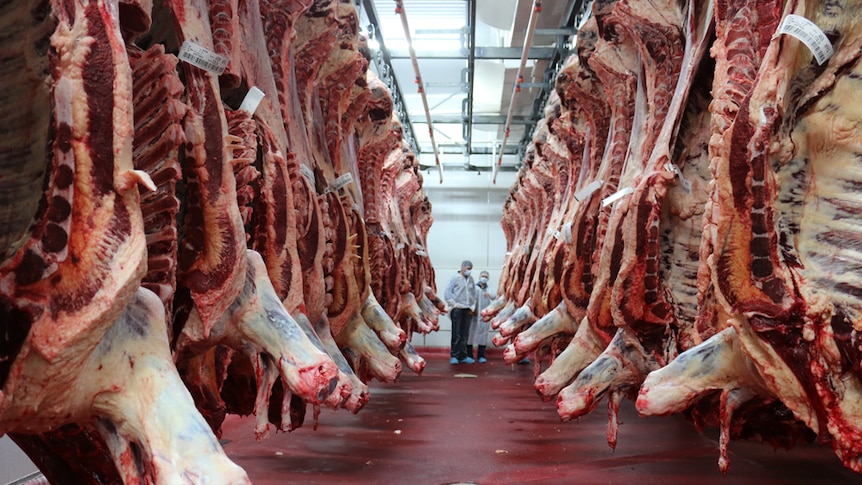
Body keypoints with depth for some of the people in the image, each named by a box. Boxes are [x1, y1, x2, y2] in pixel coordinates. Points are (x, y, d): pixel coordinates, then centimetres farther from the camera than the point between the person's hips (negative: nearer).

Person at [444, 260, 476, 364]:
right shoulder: (454, 278, -1)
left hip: (467, 310, 4)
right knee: (456, 334, -5)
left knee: (465, 334, 6)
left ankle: (463, 356, 12)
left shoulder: (471, 279, 12)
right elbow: (447, 293, -5)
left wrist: (472, 307, 7)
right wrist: (455, 305, -9)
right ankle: (454, 356, 2)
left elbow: (474, 294, 15)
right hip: (457, 309, -4)